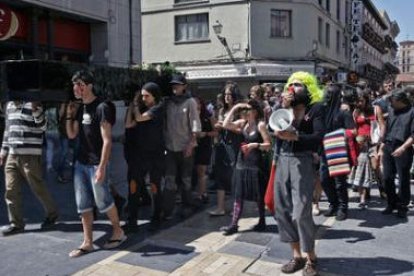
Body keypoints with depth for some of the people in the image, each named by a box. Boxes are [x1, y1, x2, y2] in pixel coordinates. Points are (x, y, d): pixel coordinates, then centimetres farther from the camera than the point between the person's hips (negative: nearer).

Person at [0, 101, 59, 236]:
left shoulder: (33, 104, -8)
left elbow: (42, 127, -14)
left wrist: (35, 110, -28)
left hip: (30, 155, -6)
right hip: (12, 155, 7)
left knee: (38, 188, 4)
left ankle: (52, 213, 25)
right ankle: (16, 223, 17)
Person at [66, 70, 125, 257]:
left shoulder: (101, 108, -14)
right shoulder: (81, 109, 10)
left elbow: (107, 140, -18)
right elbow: (71, 135, 14)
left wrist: (102, 167, -22)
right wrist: (69, 115, 1)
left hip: (96, 164, -8)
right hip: (81, 163, 8)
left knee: (103, 201, 3)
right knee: (83, 205, 8)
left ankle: (118, 232, 24)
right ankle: (87, 242, 17)